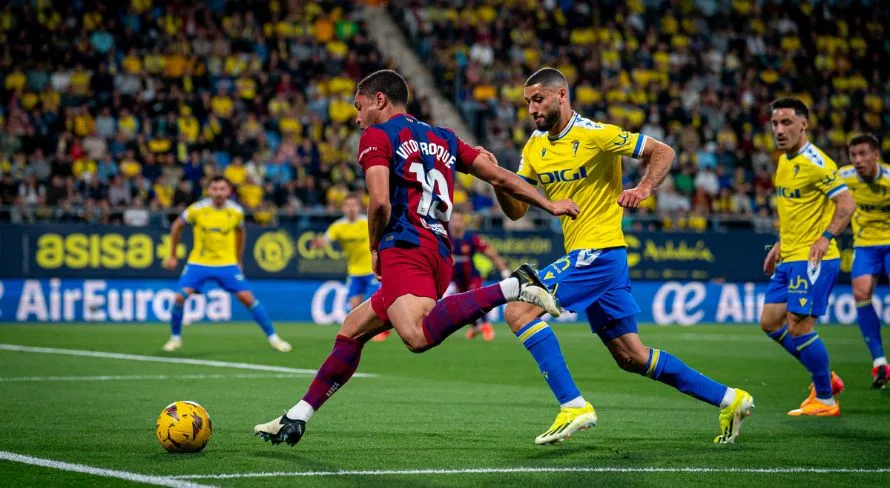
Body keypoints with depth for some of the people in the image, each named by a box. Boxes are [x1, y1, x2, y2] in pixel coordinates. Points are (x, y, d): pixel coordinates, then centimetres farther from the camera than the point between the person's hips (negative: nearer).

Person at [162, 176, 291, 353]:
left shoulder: (236, 211, -7)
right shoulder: (197, 209, -12)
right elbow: (177, 227, 5)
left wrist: (238, 261, 17)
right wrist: (172, 255, 7)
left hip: (227, 264, 0)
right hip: (198, 263, 0)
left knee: (247, 297, -9)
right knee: (180, 297, -15)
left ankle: (273, 337, 2)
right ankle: (175, 337, 8)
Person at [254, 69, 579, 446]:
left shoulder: (376, 136, 5)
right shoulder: (443, 139, 25)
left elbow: (380, 202, -9)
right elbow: (500, 177, 20)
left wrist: (375, 250, 6)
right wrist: (550, 205, 25)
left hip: (405, 248, -9)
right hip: (441, 256, 9)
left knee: (419, 337, -33)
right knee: (352, 330, 19)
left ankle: (512, 288, -37)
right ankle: (296, 418, 19)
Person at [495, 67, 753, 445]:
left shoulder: (594, 134, -11)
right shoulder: (535, 147, 11)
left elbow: (662, 152, -7)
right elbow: (516, 210, 9)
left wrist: (643, 189, -23)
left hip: (598, 252, -8)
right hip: (583, 256, 8)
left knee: (519, 311, -17)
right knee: (631, 356, 11)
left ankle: (573, 406, -17)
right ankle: (728, 399, 18)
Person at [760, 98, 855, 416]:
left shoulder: (815, 163, -15)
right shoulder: (784, 162, 13)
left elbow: (847, 204, -19)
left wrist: (826, 237, -29)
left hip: (813, 259, -9)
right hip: (789, 258, 9)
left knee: (799, 327, -10)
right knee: (770, 323, 10)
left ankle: (825, 399, 3)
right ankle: (824, 378, 22)